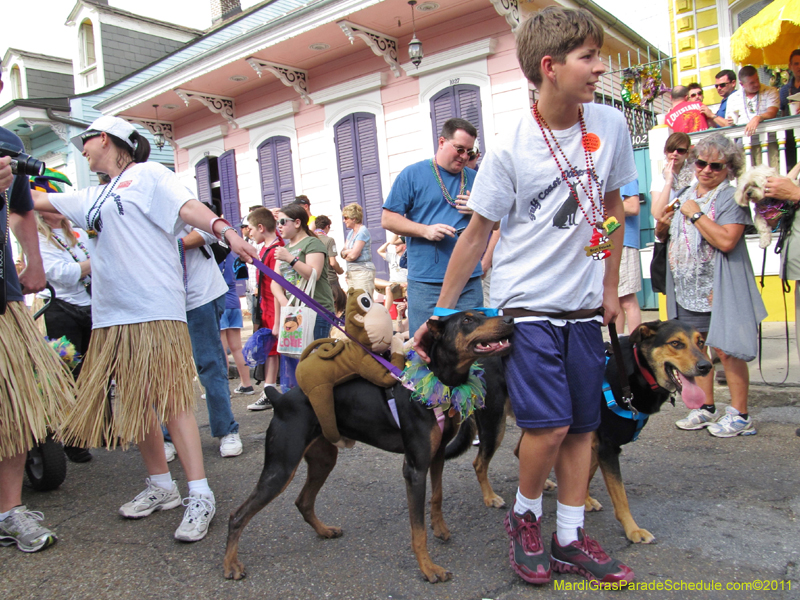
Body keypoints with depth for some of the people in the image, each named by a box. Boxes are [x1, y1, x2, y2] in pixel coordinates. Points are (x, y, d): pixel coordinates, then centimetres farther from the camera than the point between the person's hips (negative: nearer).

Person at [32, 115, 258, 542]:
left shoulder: (148, 175, 3)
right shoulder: (94, 198, 25)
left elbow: (188, 207, -13)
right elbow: (36, 201, 34)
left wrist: (224, 230, -31)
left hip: (155, 309, -8)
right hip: (112, 315, 8)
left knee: (169, 400, -12)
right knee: (134, 403, 9)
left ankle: (200, 495, -9)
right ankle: (160, 486, 22)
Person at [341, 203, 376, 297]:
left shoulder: (363, 232, -11)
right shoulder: (351, 233, 17)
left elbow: (353, 255, -18)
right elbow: (343, 252, 12)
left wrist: (346, 254, 3)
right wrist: (348, 251, -10)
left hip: (363, 272, -9)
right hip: (351, 273, 9)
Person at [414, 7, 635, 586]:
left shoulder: (610, 125, 2)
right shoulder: (511, 149, -11)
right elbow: (477, 234, -6)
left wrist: (610, 288, 14)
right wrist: (439, 315, -3)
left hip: (584, 306, 5)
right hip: (525, 305, -4)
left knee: (583, 425, 7)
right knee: (549, 424, -12)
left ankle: (570, 538, 23)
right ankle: (525, 515, 17)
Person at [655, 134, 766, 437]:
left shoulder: (732, 197, -7)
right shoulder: (684, 195, 14)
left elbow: (726, 241, -22)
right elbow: (662, 235, 21)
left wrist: (696, 214, -15)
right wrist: (662, 227, -1)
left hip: (719, 291, -6)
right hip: (686, 290, 7)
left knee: (726, 350, -4)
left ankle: (740, 415, 9)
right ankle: (707, 409, 23)